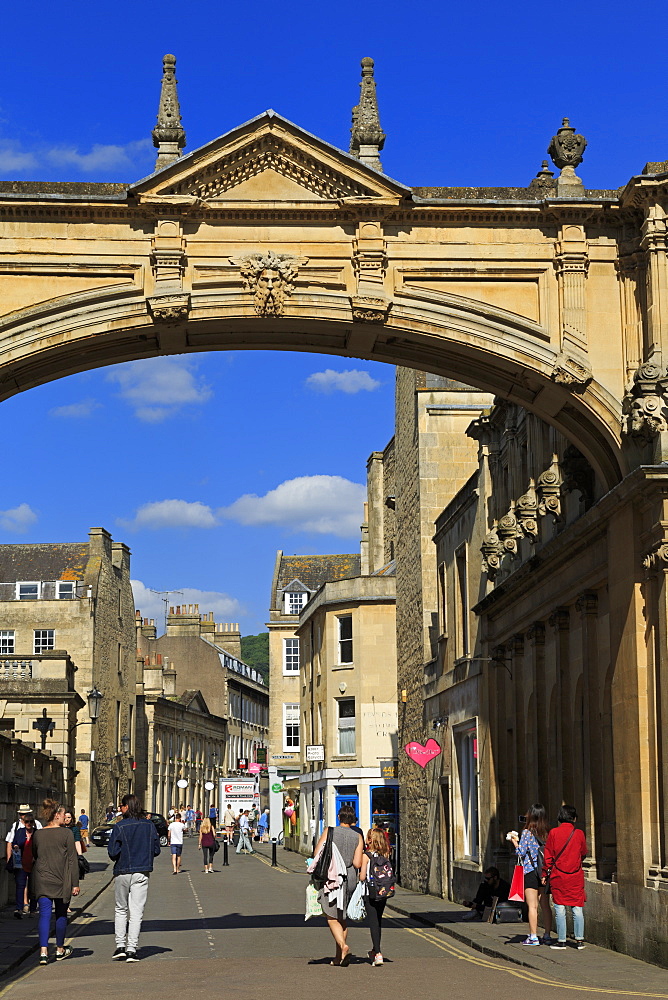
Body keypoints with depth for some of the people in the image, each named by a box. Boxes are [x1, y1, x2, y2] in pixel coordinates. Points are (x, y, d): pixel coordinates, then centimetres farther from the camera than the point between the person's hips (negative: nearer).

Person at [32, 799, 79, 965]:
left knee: (44, 915, 1)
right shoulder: (66, 834, -8)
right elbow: (72, 860, -8)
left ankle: (43, 951, -11)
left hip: (41, 880, 3)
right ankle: (60, 950, 24)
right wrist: (75, 883, -4)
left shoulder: (37, 834, 2)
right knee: (61, 914, 13)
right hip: (61, 880, -2)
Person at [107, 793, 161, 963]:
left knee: (121, 910, 14)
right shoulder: (149, 825, 1)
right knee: (136, 912, 3)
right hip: (142, 872, 2)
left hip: (122, 872, -2)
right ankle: (131, 949, 0)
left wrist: (119, 861, 10)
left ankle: (120, 945, 10)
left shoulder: (120, 826, -10)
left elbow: (113, 852, -12)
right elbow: (156, 850, 5)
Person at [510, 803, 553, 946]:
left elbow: (521, 852, -7)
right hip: (544, 872, 5)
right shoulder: (547, 833, 5)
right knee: (545, 905, 9)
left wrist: (515, 842, 9)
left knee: (532, 906, -4)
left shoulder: (527, 832, -8)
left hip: (530, 871, -5)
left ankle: (533, 937, -5)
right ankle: (547, 935, 11)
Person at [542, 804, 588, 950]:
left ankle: (561, 940, 3)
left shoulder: (553, 833, -4)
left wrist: (545, 874, 7)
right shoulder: (579, 834, -2)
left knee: (560, 908, 3)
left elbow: (548, 856, -1)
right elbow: (584, 853, 11)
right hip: (576, 877, 1)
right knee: (577, 908, 5)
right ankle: (579, 940, 3)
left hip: (558, 876, -1)